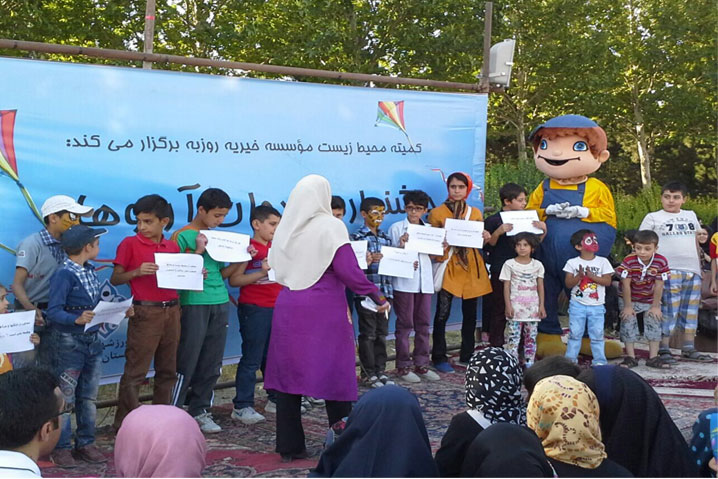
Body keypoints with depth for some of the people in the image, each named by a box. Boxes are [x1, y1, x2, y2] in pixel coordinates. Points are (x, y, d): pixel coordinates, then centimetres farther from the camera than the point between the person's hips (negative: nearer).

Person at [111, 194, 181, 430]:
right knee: (135, 372, -5)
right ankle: (124, 424, 2)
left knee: (168, 371, 11)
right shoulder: (130, 244, -1)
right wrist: (137, 271, -17)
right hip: (145, 312, -5)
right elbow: (115, 279, -1)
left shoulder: (173, 247, 12)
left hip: (172, 311, 5)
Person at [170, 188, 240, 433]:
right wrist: (197, 251, -18)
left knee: (212, 365, 9)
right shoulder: (182, 236, -3)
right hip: (193, 303, -6)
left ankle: (200, 412, 19)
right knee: (187, 364, -4)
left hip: (220, 304, 6)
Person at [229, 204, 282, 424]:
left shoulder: (276, 248, 15)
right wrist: (261, 272, -23)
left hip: (276, 307, 7)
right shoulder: (248, 248, -8)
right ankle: (241, 406, 1)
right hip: (254, 309, -7)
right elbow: (234, 280, -16)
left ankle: (276, 398, 27)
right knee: (252, 358, -5)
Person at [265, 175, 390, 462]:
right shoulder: (330, 227, -8)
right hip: (324, 311, -5)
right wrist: (378, 297, -6)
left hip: (288, 308, 5)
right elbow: (348, 271, -14)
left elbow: (278, 269, 13)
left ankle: (289, 446, 12)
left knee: (289, 373, 8)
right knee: (335, 375, 5)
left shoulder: (285, 228, 7)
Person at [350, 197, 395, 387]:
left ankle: (380, 370, 19)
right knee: (368, 333, 0)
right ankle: (368, 373, 10)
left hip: (385, 290, 6)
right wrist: (368, 260, -28)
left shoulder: (385, 238, 14)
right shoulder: (358, 237, -5)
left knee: (382, 332, 11)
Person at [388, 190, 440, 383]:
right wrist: (401, 245, -19)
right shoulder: (396, 228, 1)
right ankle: (403, 366, 6)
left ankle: (421, 364, 16)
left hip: (425, 281, 5)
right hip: (404, 282, -4)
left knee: (423, 324, 8)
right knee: (405, 324, -1)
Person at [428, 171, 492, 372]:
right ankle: (439, 358, 2)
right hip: (448, 265, -4)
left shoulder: (475, 213, 13)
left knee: (470, 313, 8)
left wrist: (485, 237, -3)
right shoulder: (437, 213, 2)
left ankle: (467, 355, 20)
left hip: (471, 266, 4)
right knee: (442, 313, -6)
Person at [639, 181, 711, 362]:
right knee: (669, 310, -8)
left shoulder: (691, 216, 18)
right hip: (669, 271, -5)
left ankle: (689, 348, 14)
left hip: (693, 271, 5)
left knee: (691, 311, 7)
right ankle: (663, 349, -3)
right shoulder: (653, 217, 4)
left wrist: (699, 267, 18)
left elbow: (696, 241, 22)